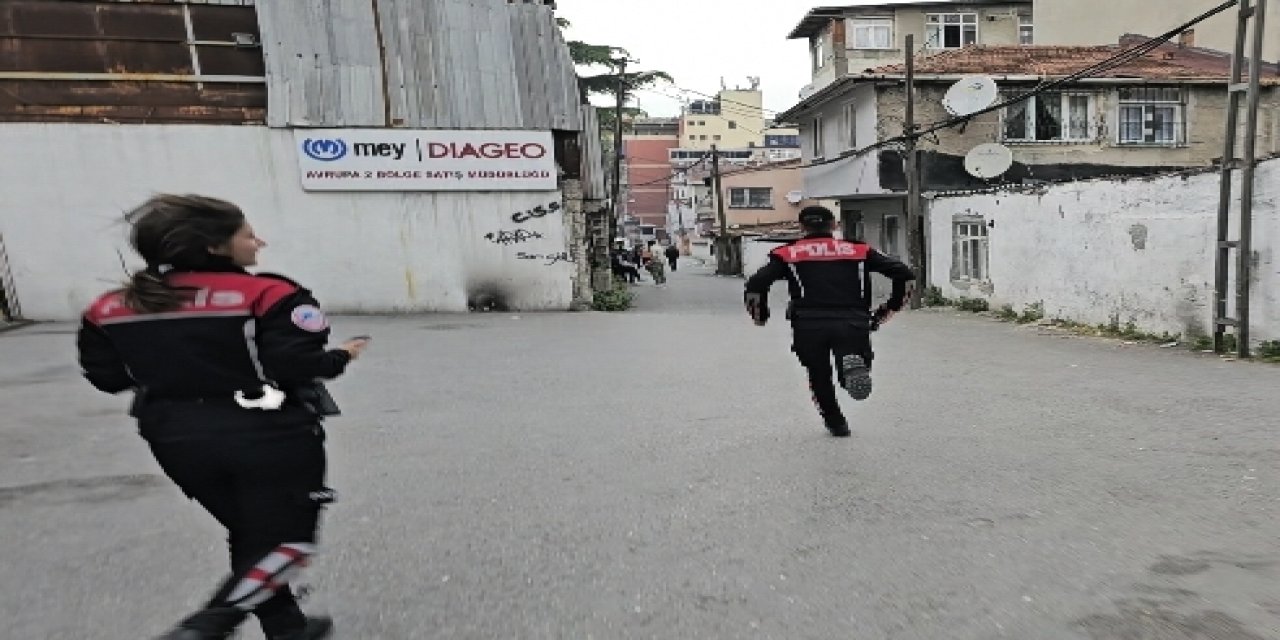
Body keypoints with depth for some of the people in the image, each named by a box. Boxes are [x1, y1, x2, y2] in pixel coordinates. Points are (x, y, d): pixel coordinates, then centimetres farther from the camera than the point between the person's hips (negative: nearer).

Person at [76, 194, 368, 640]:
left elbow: (107, 377, 9)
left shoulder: (110, 308, 5)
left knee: (251, 537, 21)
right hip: (269, 436, -7)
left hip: (177, 439, 7)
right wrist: (340, 357, -2)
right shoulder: (268, 295, -14)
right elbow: (296, 364, -21)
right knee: (287, 539, 7)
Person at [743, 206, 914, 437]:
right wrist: (889, 310, 23)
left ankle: (837, 423, 25)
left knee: (819, 377, 22)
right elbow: (905, 275, 14)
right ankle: (854, 364, -21)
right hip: (852, 324, 0)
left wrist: (760, 316, 17)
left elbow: (755, 285, 3)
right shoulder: (860, 250, 21)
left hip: (809, 325, 0)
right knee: (854, 378, 11)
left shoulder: (787, 254, 16)